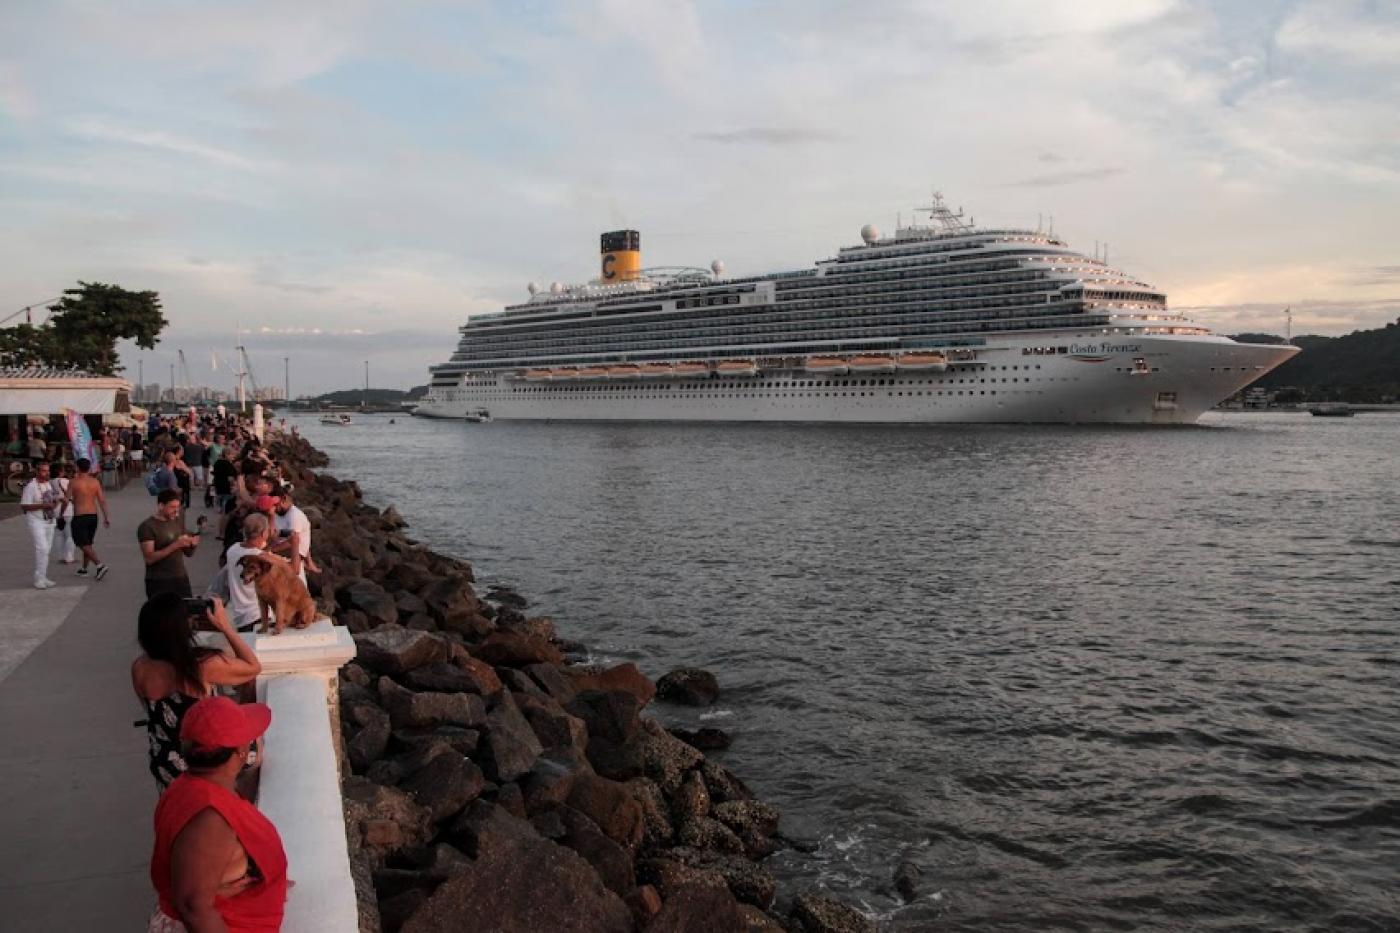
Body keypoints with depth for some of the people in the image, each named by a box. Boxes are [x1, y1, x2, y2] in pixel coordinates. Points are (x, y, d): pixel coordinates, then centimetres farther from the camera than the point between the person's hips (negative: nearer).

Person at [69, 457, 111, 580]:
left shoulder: (74, 482, -9)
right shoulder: (95, 482, 2)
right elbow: (102, 500, 0)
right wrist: (106, 517, 5)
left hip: (79, 517, -5)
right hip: (93, 515, 5)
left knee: (84, 545, -3)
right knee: (88, 543, 18)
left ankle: (100, 565, -20)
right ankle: (84, 569, 26)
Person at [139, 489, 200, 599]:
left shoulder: (178, 521, 8)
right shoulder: (147, 527, -8)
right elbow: (149, 558, -18)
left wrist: (193, 544, -8)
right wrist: (175, 545, -25)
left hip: (181, 579, 5)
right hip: (158, 582, -5)